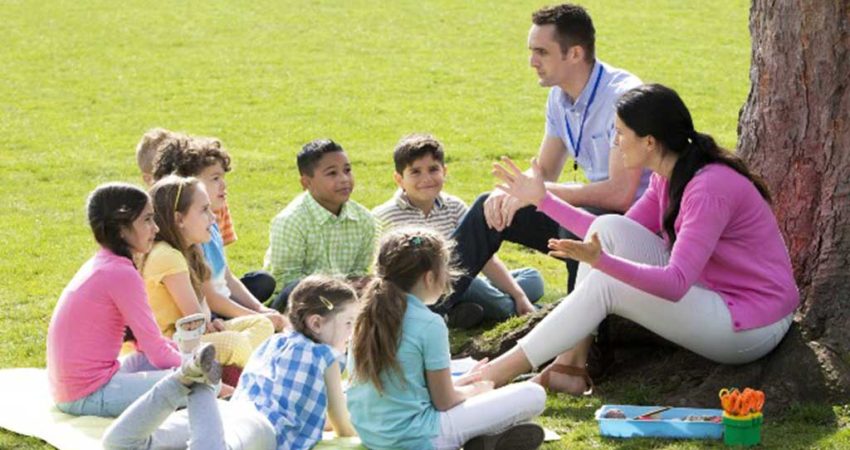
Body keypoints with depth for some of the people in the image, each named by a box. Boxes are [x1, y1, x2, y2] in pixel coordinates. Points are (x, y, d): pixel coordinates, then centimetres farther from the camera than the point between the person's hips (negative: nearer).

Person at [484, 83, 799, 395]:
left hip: (751, 328, -9)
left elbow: (676, 283, -32)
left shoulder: (710, 188, -25)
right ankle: (569, 367, -8)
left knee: (604, 286, -18)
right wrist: (543, 199, 11)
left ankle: (501, 372, -9)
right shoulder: (667, 178, 4)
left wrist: (601, 261, -44)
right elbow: (611, 237, 13)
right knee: (609, 228, -6)